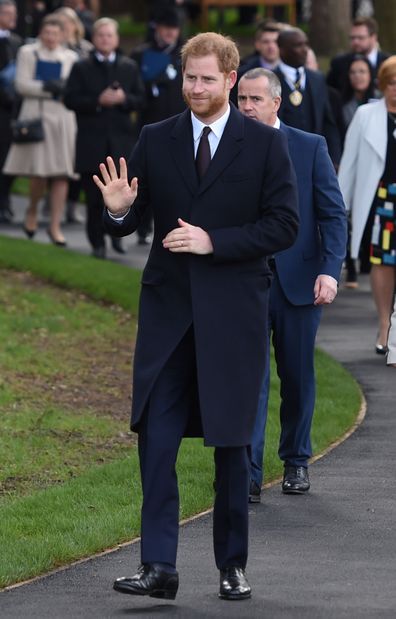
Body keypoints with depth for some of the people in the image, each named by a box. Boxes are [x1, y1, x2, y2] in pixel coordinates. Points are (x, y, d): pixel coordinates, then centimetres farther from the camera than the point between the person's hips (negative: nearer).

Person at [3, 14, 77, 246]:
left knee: (62, 174, -3)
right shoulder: (28, 53, 7)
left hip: (63, 116, 2)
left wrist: (64, 88, -12)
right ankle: (32, 211, 20)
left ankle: (55, 226, 1)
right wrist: (47, 87, -13)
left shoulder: (70, 57, 12)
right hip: (36, 114, -2)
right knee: (40, 171, -9)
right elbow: (22, 84, -2)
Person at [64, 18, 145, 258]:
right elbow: (71, 100, -3)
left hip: (122, 140, 1)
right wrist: (98, 101, -16)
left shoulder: (130, 67, 11)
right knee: (95, 195, 0)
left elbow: (141, 100, 7)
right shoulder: (81, 68, 5)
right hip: (92, 142, -1)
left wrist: (123, 99, -14)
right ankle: (97, 242, 9)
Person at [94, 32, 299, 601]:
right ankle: (159, 567, -6)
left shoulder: (265, 144, -1)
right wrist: (118, 210, -16)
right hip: (168, 311, 2)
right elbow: (128, 225, 8)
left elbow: (284, 226, -6)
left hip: (233, 314, -2)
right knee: (156, 441, -6)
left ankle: (232, 566, 17)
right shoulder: (156, 141, 6)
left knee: (232, 443, 6)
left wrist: (213, 241, -15)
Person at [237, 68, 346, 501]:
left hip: (299, 282, 1)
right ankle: (248, 474, -9)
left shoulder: (310, 148, 0)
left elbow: (333, 214, -1)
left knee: (298, 377, 10)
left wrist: (330, 270, -12)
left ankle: (296, 461, 28)